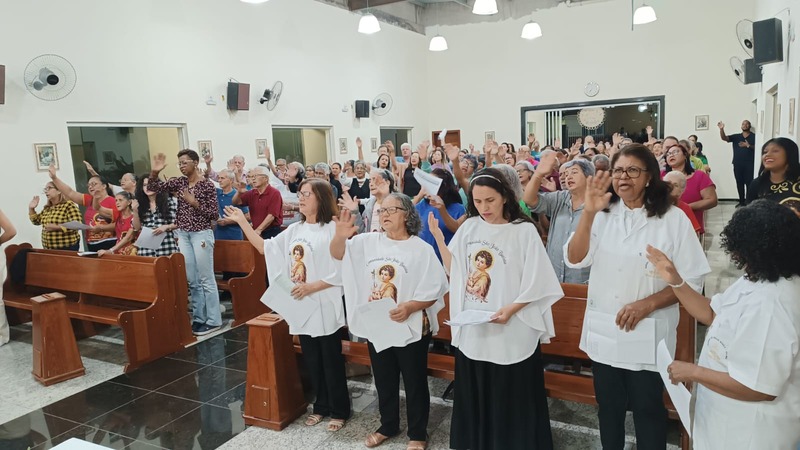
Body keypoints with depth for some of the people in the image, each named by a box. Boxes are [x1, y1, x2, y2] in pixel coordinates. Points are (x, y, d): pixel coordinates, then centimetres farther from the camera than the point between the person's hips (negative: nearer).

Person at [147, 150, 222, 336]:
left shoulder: (207, 185, -9)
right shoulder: (179, 182, 8)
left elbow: (215, 214, -10)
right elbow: (153, 187, 5)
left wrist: (194, 203, -18)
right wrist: (154, 172, -11)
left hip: (201, 234, -6)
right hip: (182, 234, 6)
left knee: (206, 279, -1)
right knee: (192, 280, 11)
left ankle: (214, 320, 7)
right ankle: (199, 318, 21)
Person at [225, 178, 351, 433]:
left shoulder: (332, 229, -12)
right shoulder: (294, 230, 9)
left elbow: (340, 273, -15)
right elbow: (265, 248, 11)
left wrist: (310, 287, -20)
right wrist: (242, 222, 7)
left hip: (325, 308, -6)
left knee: (331, 361, 6)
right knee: (312, 361, 16)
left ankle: (340, 411, 22)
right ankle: (322, 407, 32)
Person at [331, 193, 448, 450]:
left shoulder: (421, 249, -9)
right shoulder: (368, 242, 2)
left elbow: (435, 289, -11)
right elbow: (338, 254, -3)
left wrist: (410, 307, -26)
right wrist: (341, 236, -25)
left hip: (411, 328, -4)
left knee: (414, 383, 10)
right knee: (384, 381, 19)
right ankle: (388, 426, 40)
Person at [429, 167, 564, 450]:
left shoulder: (524, 231, -8)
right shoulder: (469, 227, 4)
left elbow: (537, 283, -9)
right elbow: (454, 270, 8)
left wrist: (511, 309, -21)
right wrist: (437, 235, 1)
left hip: (511, 332, -4)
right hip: (472, 329, 4)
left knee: (511, 399, 8)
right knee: (475, 395, 16)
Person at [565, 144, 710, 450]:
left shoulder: (673, 219, -8)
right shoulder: (602, 213, 1)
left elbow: (693, 279, -7)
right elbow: (574, 260, -9)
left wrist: (648, 304, -20)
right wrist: (588, 213, -21)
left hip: (648, 335, -3)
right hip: (603, 332, 3)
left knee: (648, 409, 13)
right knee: (608, 407, 20)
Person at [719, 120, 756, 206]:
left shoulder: (754, 136, 3)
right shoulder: (736, 136, 10)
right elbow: (724, 138, -4)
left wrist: (748, 145, -17)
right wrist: (721, 129, -20)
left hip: (750, 164, -3)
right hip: (737, 164, 3)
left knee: (749, 183, -6)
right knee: (739, 183, 7)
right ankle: (742, 202, 14)